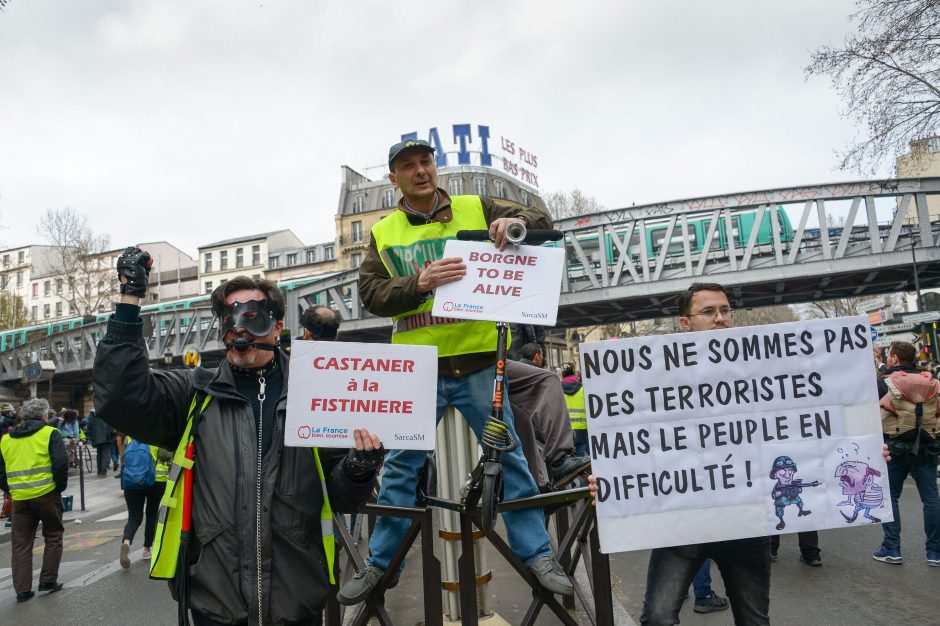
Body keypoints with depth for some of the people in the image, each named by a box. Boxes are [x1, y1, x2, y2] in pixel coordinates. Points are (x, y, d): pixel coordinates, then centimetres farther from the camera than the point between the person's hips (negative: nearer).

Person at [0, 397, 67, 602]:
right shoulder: (50, 433, -4)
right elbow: (61, 463, -13)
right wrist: (60, 486, -1)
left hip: (19, 498, 4)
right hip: (46, 494, -4)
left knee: (21, 544, 12)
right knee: (53, 536, 14)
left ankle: (22, 589, 12)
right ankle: (48, 580, 15)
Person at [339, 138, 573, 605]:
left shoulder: (476, 209, 5)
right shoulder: (383, 232, 8)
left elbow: (543, 222, 6)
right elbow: (371, 294, -2)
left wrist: (517, 220, -17)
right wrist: (420, 283, -20)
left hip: (477, 361, -1)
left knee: (507, 457, 6)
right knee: (401, 465, 9)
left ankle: (537, 554, 21)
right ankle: (381, 563, 24)